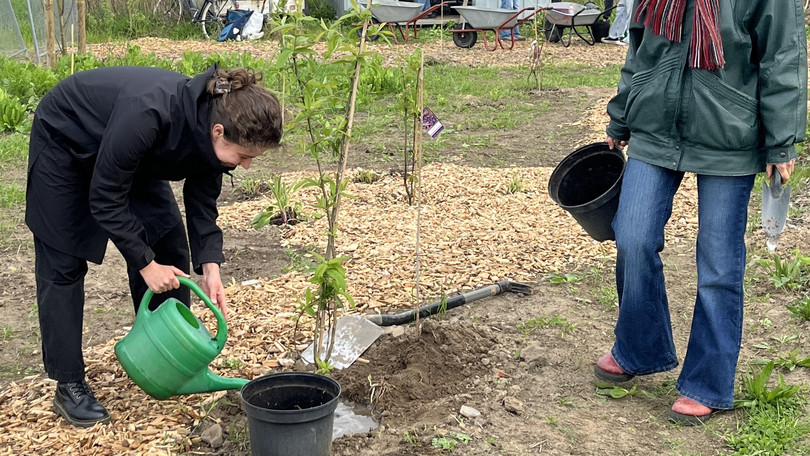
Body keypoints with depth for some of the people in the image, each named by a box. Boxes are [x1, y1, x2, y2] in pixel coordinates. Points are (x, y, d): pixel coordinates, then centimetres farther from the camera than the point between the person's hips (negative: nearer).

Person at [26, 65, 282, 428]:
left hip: (132, 154, 7)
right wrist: (145, 263, -26)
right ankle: (69, 387, 5)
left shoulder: (211, 131, -23)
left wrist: (210, 266, -20)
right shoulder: (149, 115, -43)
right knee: (63, 265, -4)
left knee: (169, 245, 1)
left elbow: (202, 201, -9)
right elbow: (105, 199, -31)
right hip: (65, 140, -6)